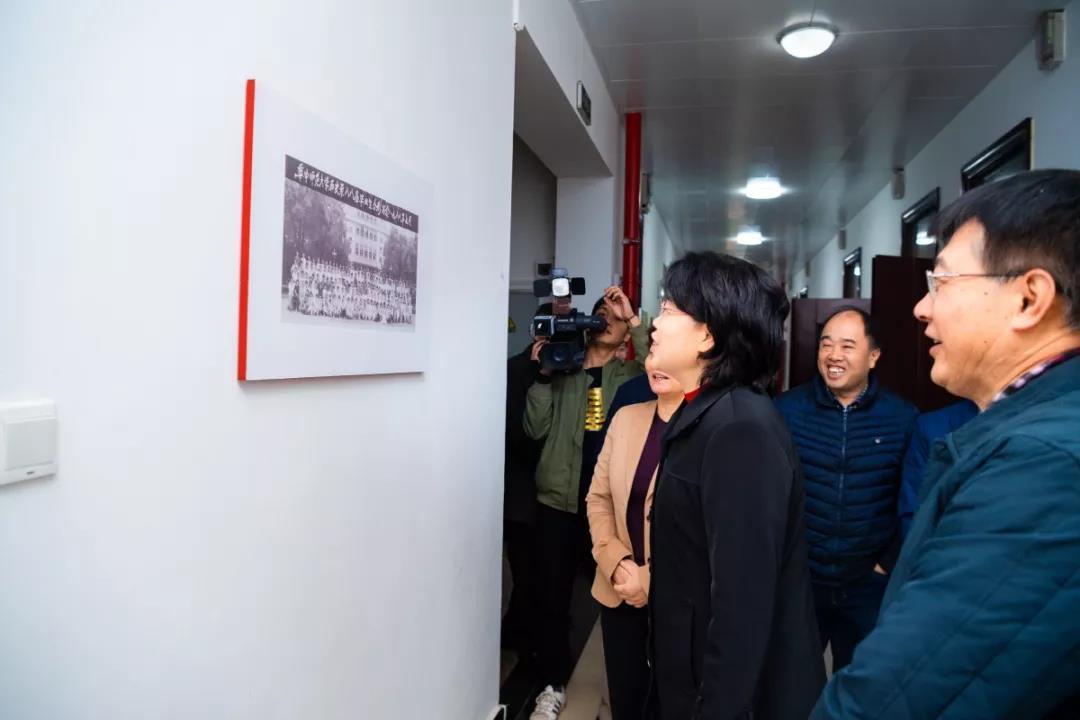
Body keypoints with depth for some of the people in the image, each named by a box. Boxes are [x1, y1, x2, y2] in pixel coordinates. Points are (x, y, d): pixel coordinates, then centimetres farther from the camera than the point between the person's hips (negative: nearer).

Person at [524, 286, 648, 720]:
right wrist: (542, 376, -12)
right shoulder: (561, 369, 6)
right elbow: (536, 429, -2)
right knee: (554, 596, 9)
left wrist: (634, 321, -18)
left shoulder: (631, 375, 4)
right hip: (559, 498, 1)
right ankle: (553, 684, 26)